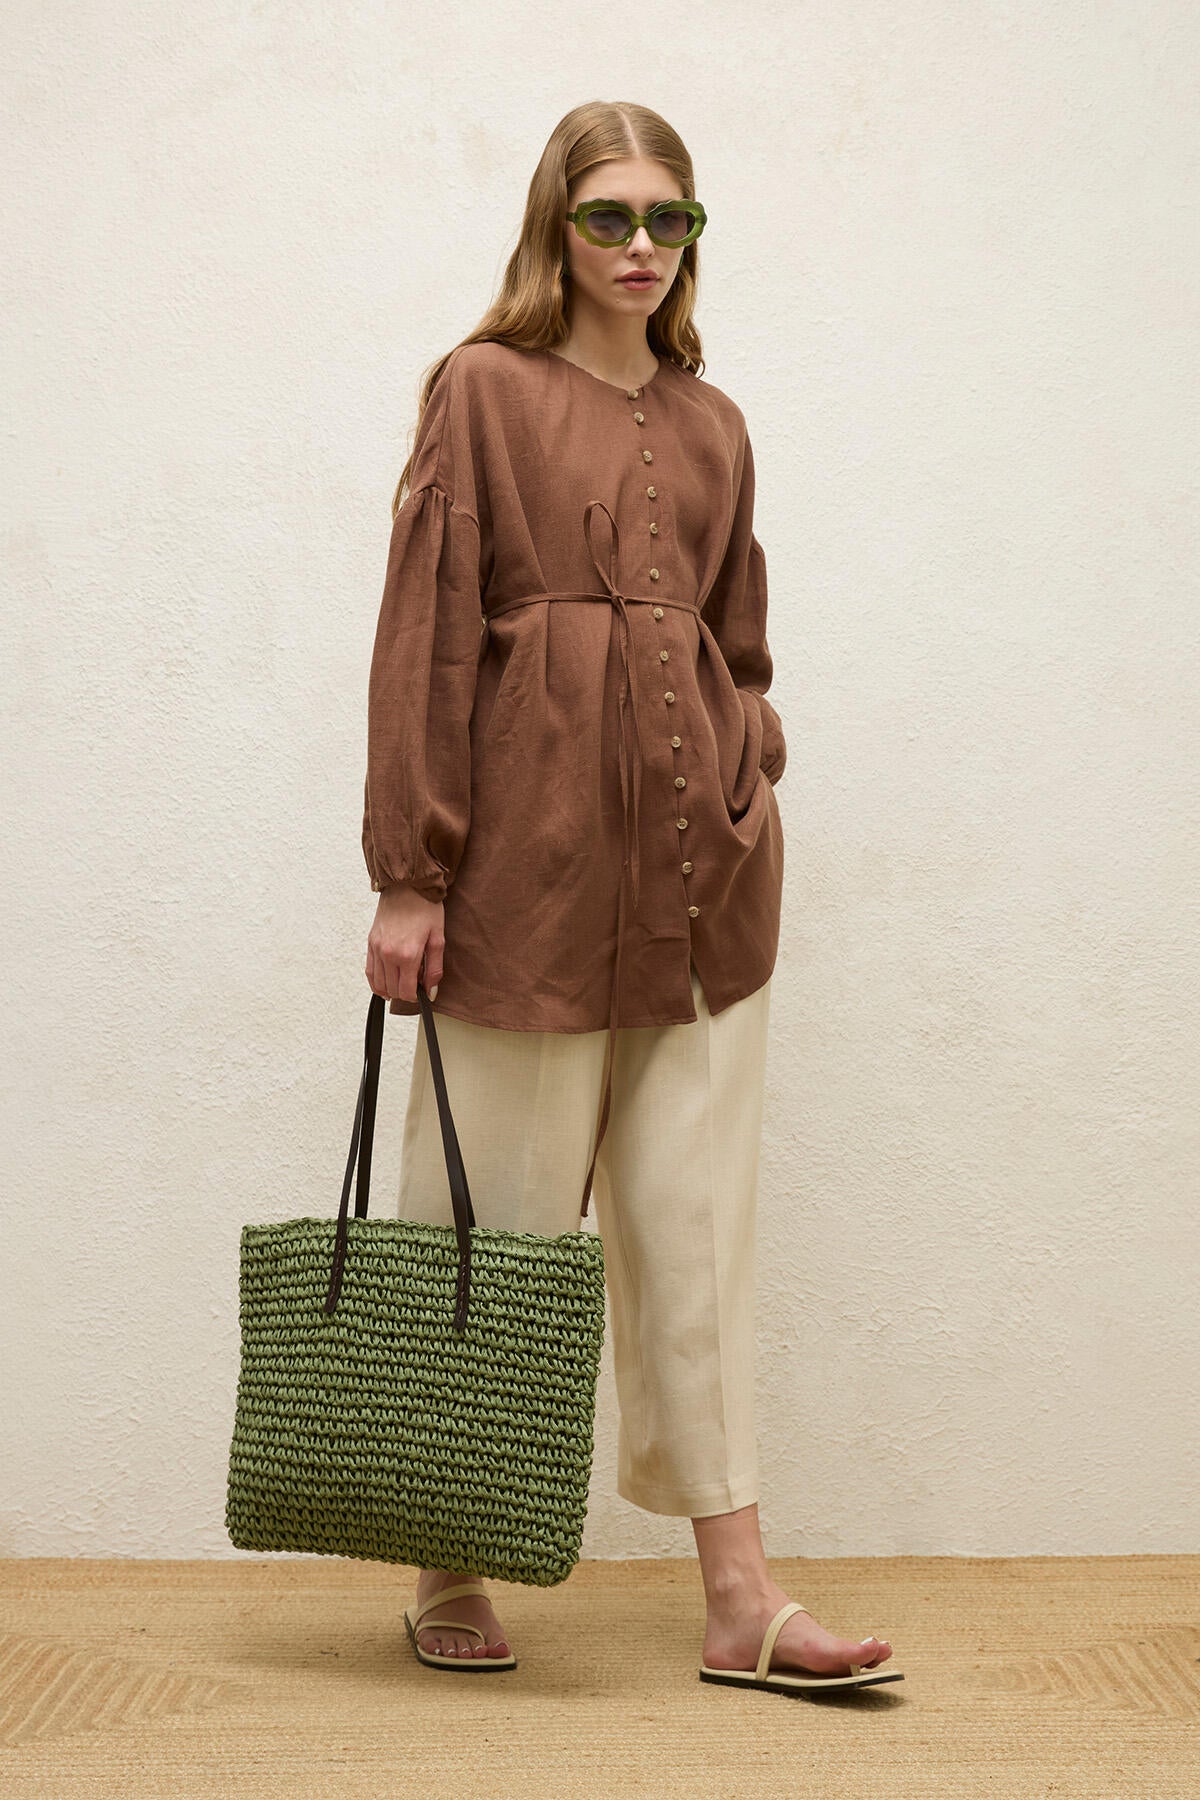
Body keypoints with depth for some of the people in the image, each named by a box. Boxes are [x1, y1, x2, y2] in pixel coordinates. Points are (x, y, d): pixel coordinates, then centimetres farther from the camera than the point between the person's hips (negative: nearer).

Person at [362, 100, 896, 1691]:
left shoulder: (713, 428, 15)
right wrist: (408, 873, -10)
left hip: (701, 863, 5)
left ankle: (739, 1595, 9)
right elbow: (424, 631, -5)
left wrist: (755, 790, 8)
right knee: (500, 1220, 3)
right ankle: (449, 1572, 20)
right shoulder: (484, 390, 1)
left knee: (698, 1219, 5)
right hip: (531, 850, -4)